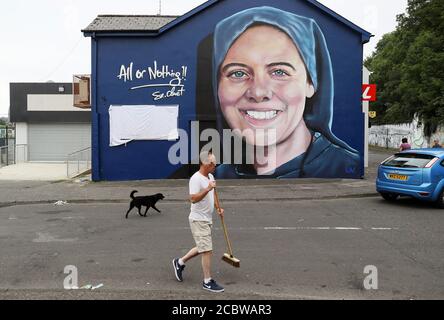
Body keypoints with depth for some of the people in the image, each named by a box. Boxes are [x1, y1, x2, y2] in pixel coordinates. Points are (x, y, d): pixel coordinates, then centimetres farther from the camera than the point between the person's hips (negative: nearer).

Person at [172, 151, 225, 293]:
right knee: (207, 250, -6)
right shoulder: (196, 179, -19)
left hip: (207, 219, 9)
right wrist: (208, 189, -34)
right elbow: (193, 199, -28)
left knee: (202, 248, 20)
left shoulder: (210, 177, 10)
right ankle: (207, 281, 6)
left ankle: (180, 262, 37)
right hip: (198, 220, -9)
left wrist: (218, 208, 11)